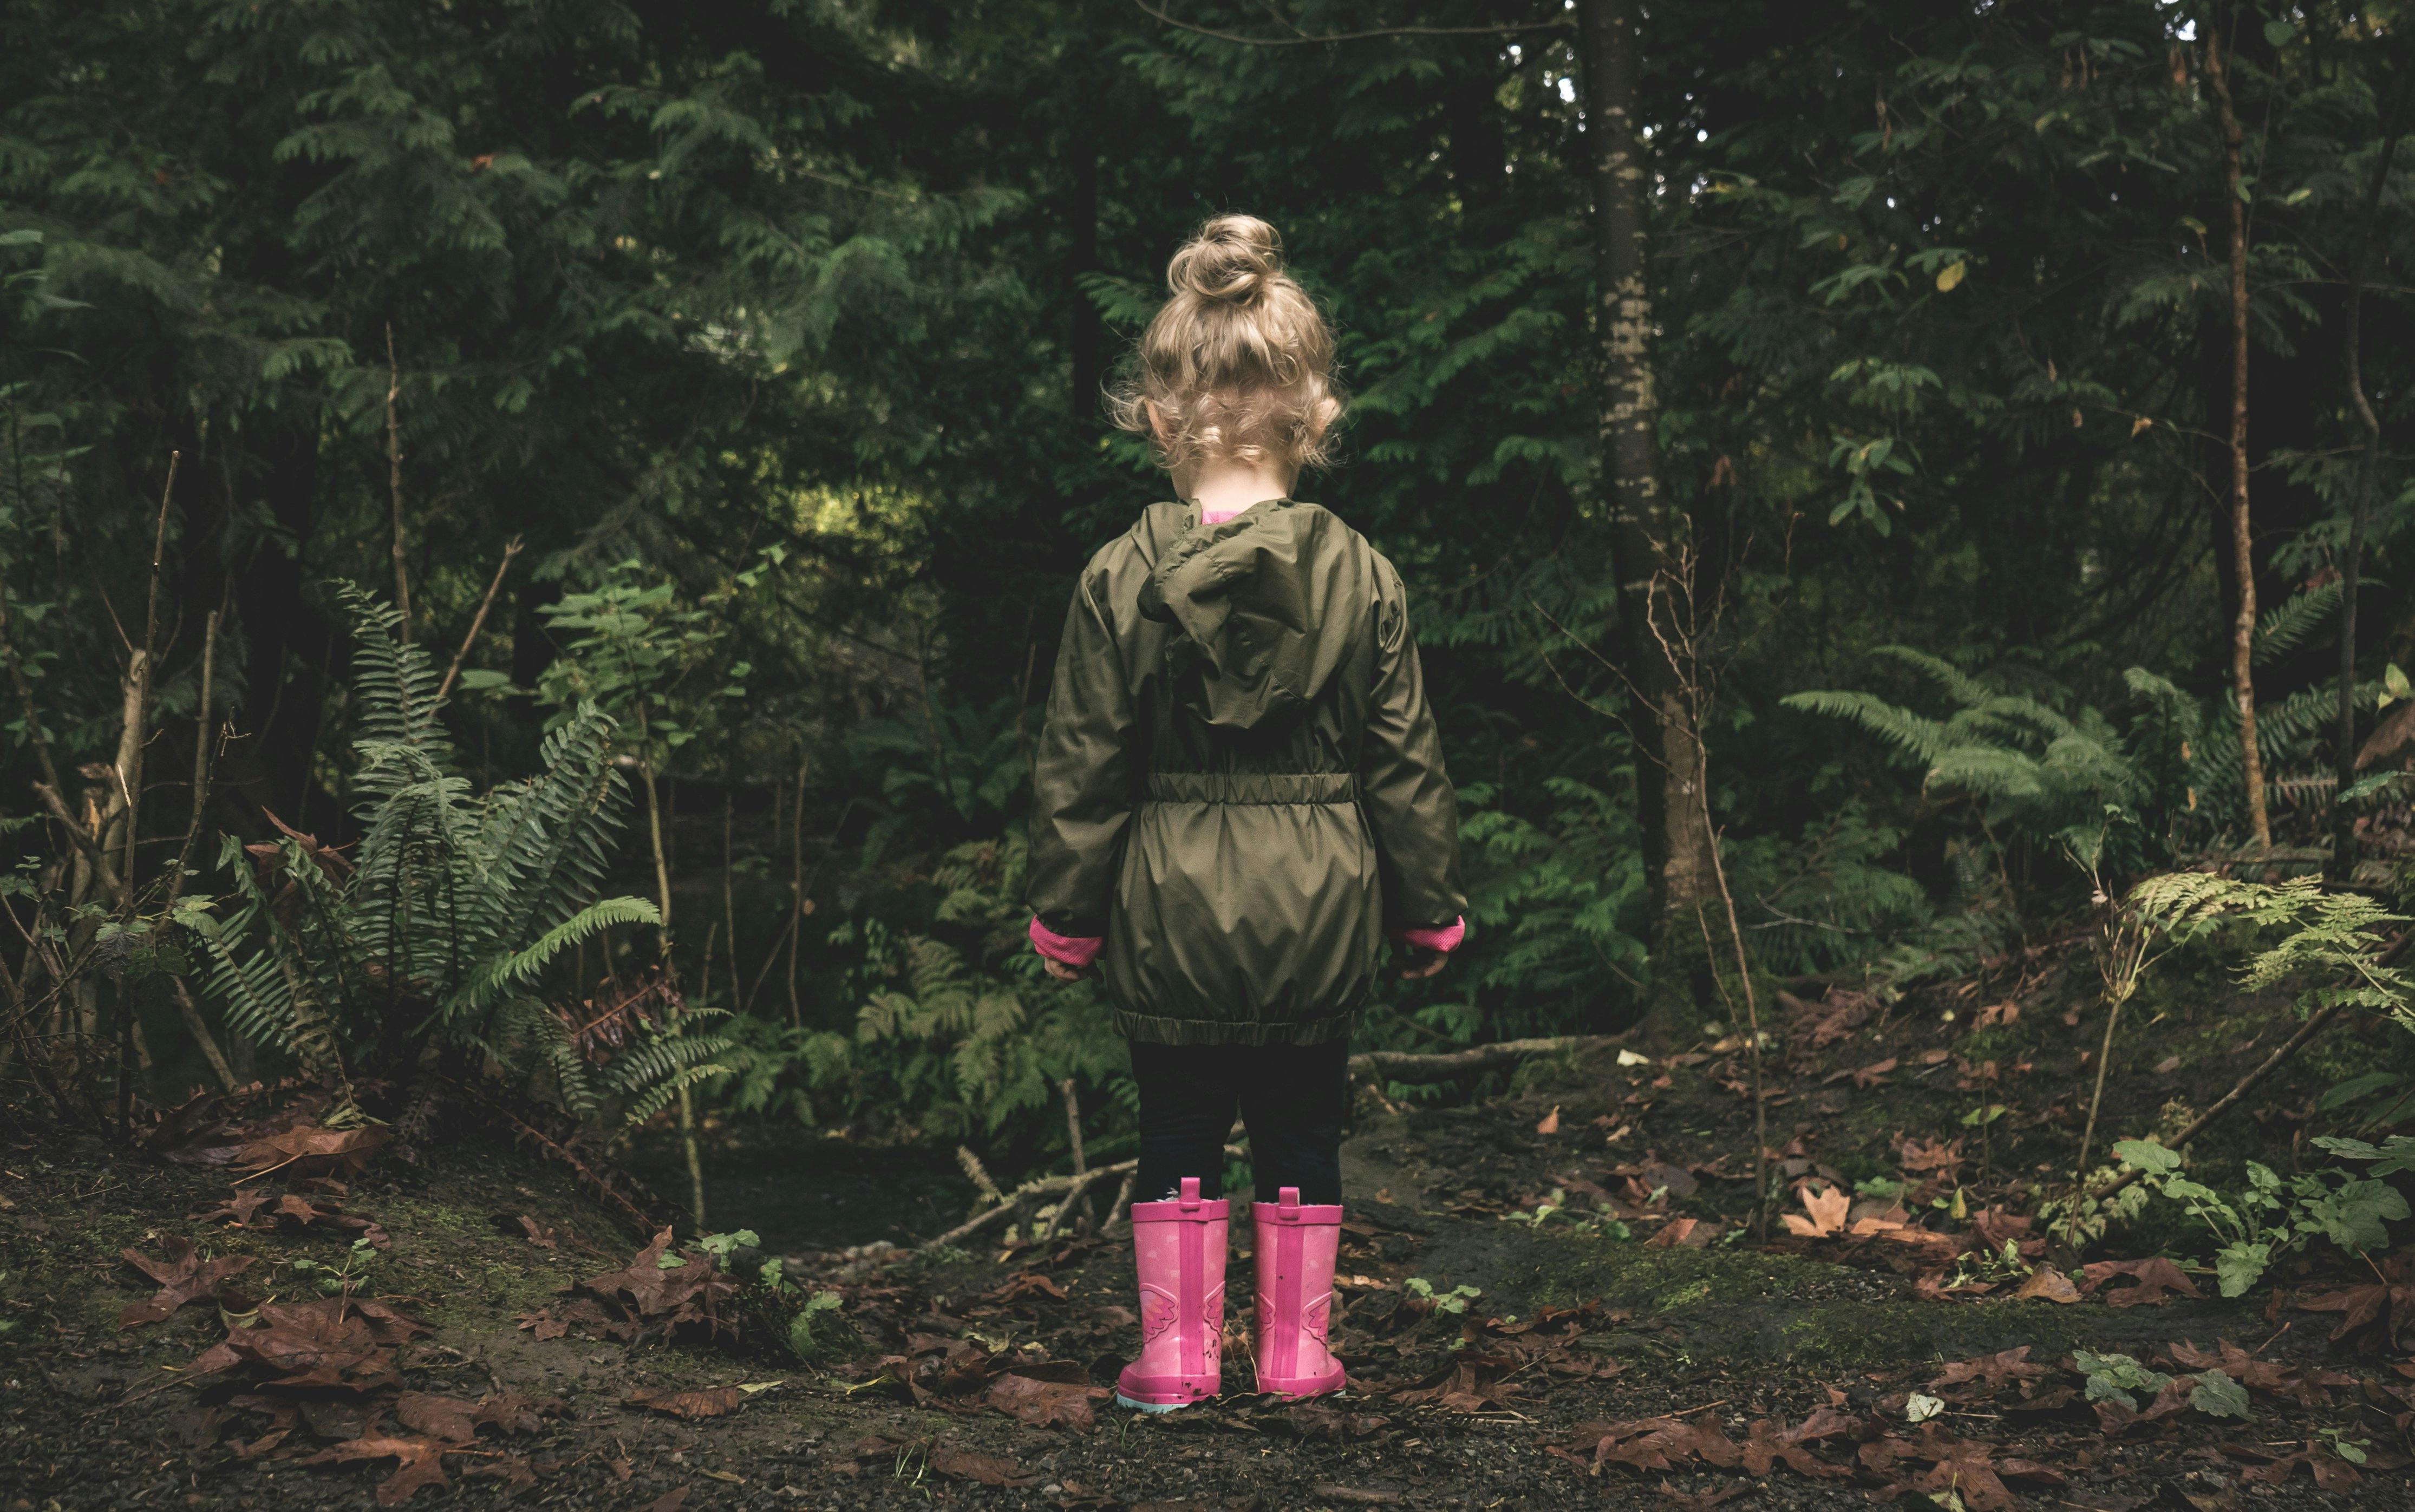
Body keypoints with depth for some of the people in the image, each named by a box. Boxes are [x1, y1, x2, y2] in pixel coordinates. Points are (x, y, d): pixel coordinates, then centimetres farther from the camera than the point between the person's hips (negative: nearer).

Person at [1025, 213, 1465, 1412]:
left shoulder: (1120, 579, -9)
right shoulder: (1361, 578, -7)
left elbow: (1081, 769, -4)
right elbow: (1405, 762, -1)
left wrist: (1066, 915, 7)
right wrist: (1430, 907, 10)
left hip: (1171, 905, -1)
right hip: (1319, 905, 1)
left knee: (1177, 1134, 13)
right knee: (1303, 1134, 14)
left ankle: (1177, 1353, 17)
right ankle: (1295, 1351, 21)